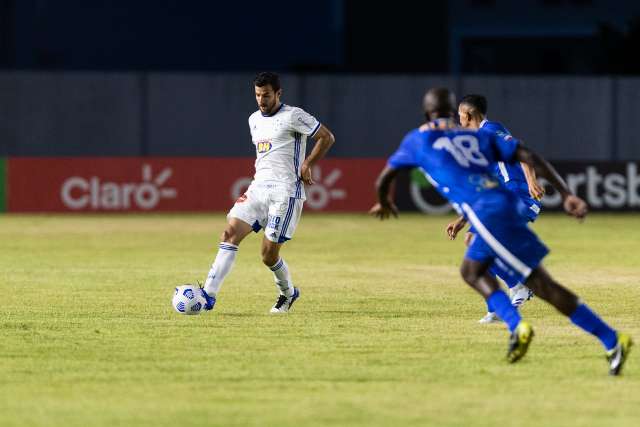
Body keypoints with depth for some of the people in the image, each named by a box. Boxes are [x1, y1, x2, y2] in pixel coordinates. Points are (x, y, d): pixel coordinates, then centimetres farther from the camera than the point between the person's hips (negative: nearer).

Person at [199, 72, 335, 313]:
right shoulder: (254, 120, 16)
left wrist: (307, 165, -7)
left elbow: (327, 138, -4)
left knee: (269, 254, -6)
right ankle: (209, 295, -16)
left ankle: (288, 294, 23)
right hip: (258, 188, 7)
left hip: (285, 192, -7)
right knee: (230, 233, -12)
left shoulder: (293, 116, -6)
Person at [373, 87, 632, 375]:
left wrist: (385, 203, 51)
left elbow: (383, 181, 28)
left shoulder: (419, 141, 17)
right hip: (509, 203, 6)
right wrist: (566, 194, 6)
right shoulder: (478, 136, 25)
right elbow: (528, 157, 11)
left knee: (542, 284, -5)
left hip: (487, 215, -6)